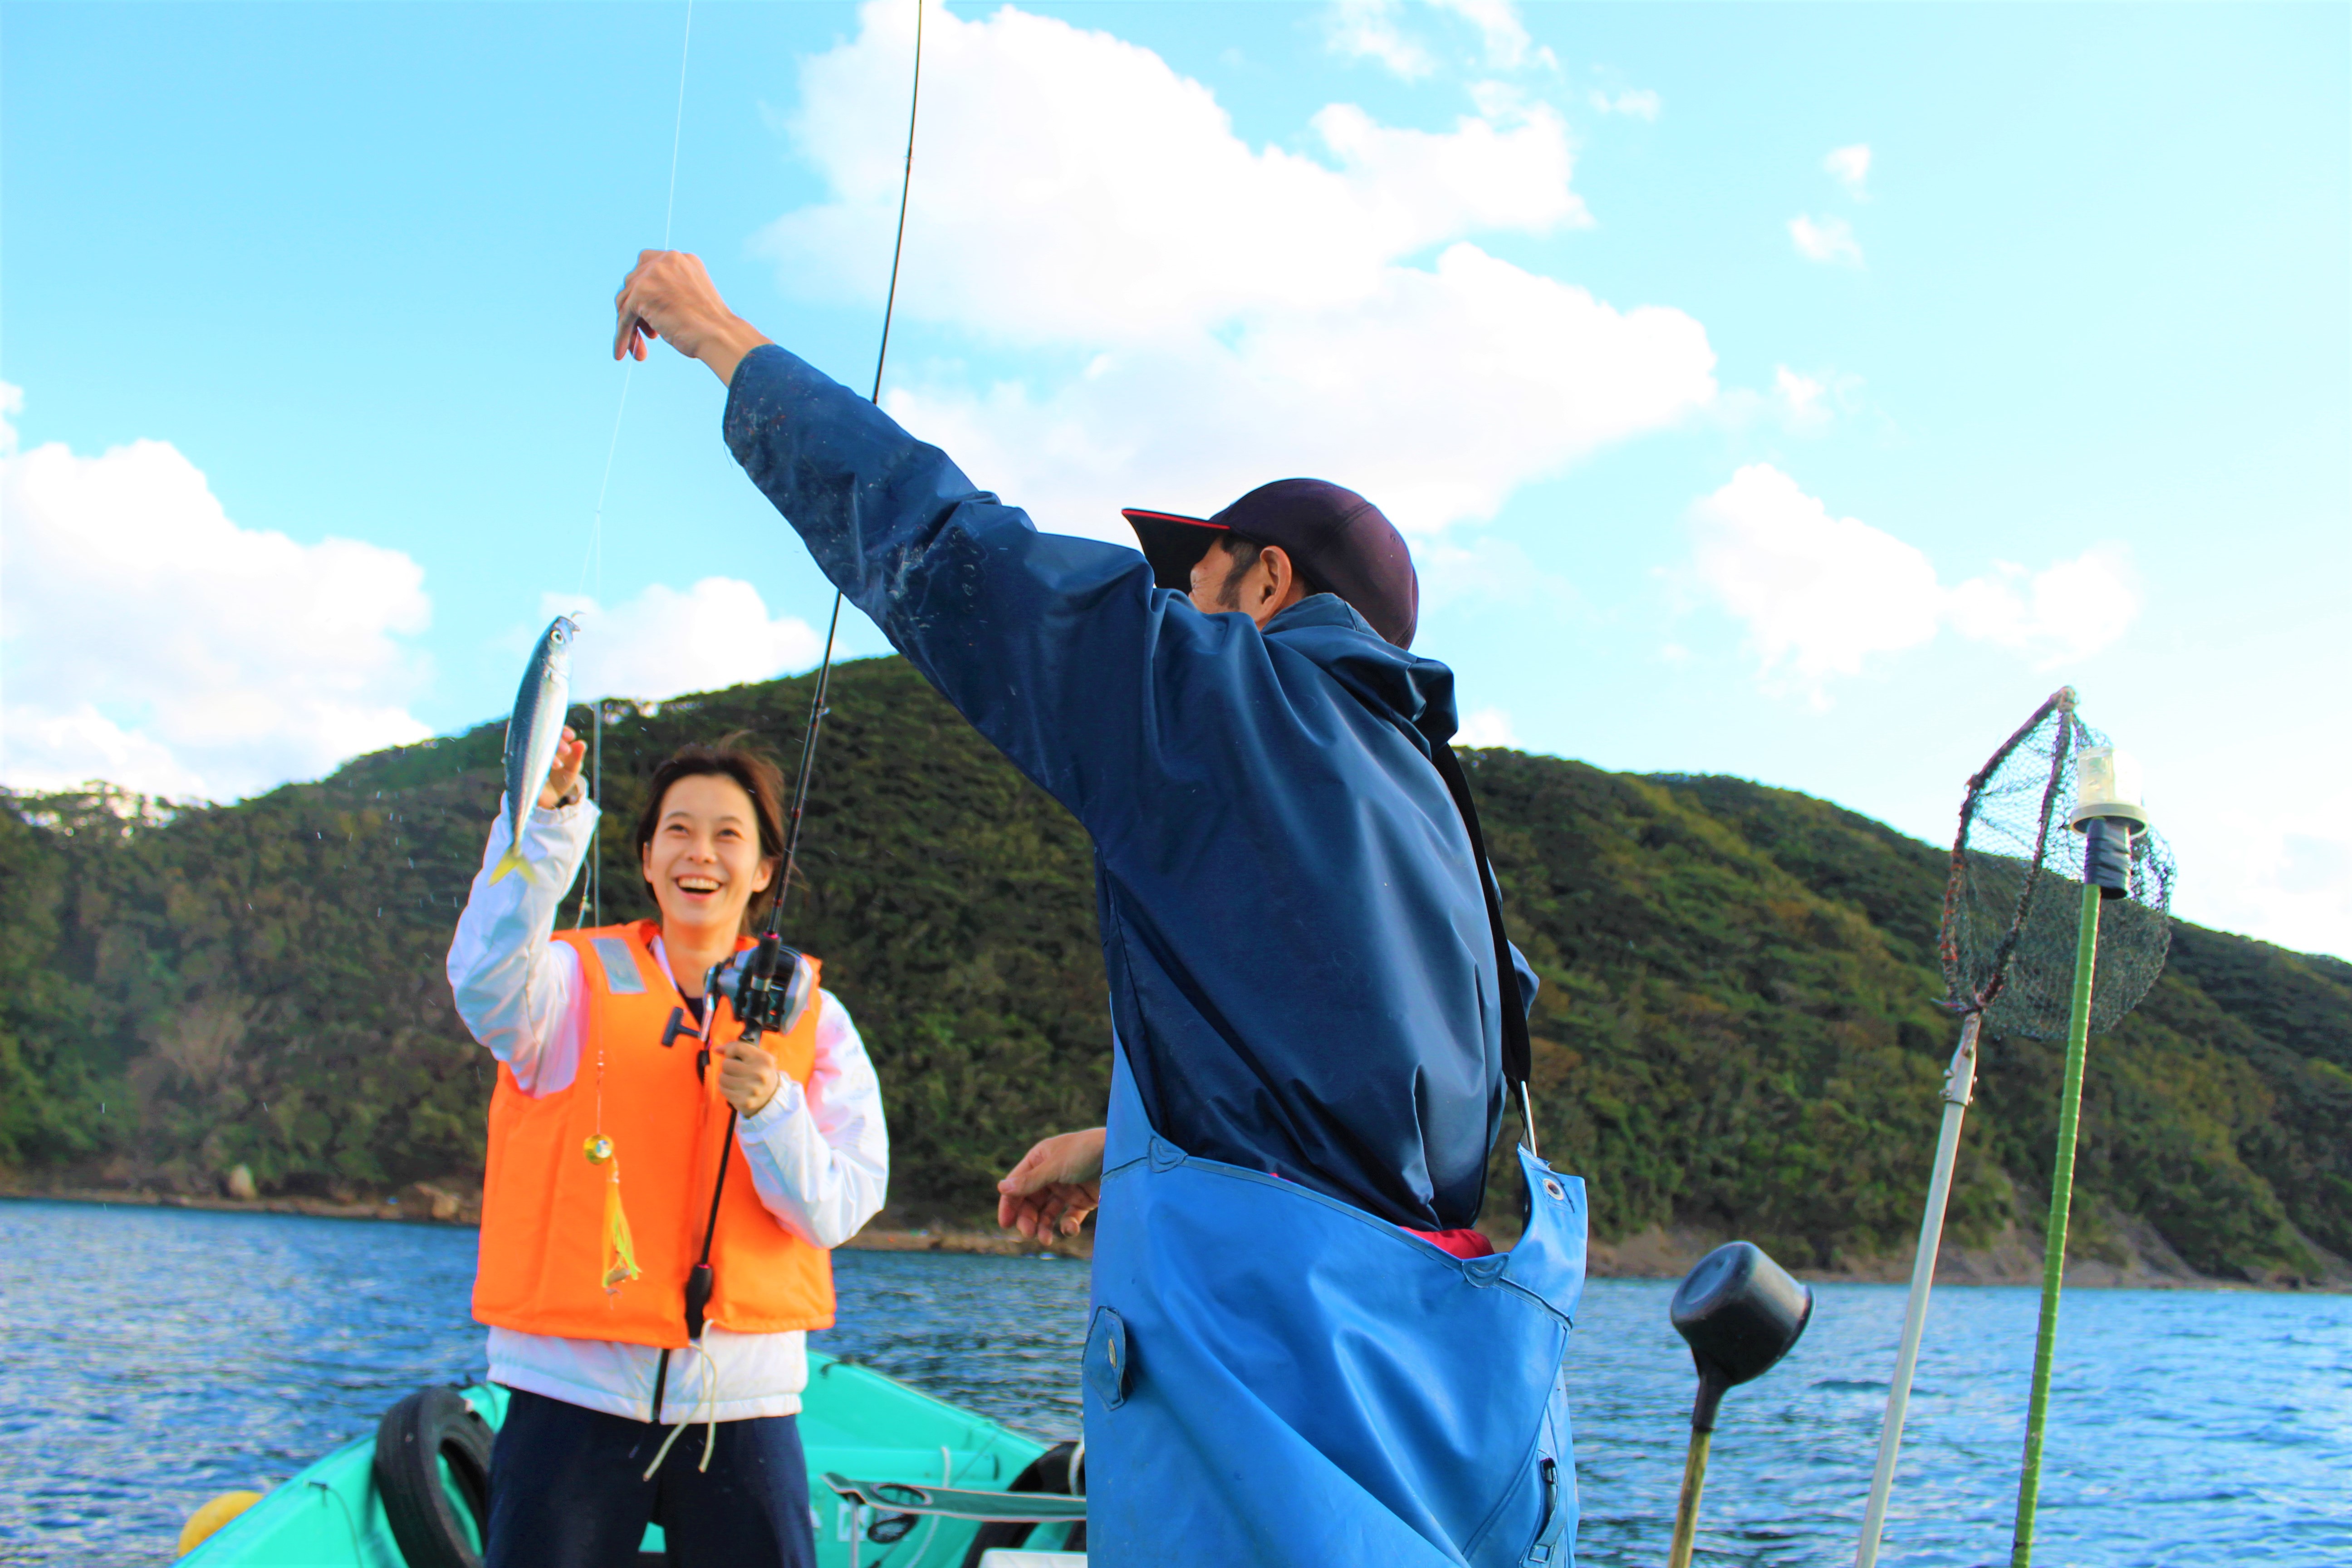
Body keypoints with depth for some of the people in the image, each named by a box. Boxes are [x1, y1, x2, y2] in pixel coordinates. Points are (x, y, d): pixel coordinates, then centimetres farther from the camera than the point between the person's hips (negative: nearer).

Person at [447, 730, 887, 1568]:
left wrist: (768, 1108, -19)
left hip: (743, 1401, 2)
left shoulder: (812, 1017, 7)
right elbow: (485, 986, -22)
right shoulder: (578, 982, 3)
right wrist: (541, 820, -32)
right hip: (576, 1393, -1)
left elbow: (839, 1212, -1)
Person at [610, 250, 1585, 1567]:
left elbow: (929, 536, 3)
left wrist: (726, 340, 16)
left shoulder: (1217, 686, 0)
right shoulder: (1431, 803, 23)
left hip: (1270, 1341, -8)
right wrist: (1125, 1139, 45)